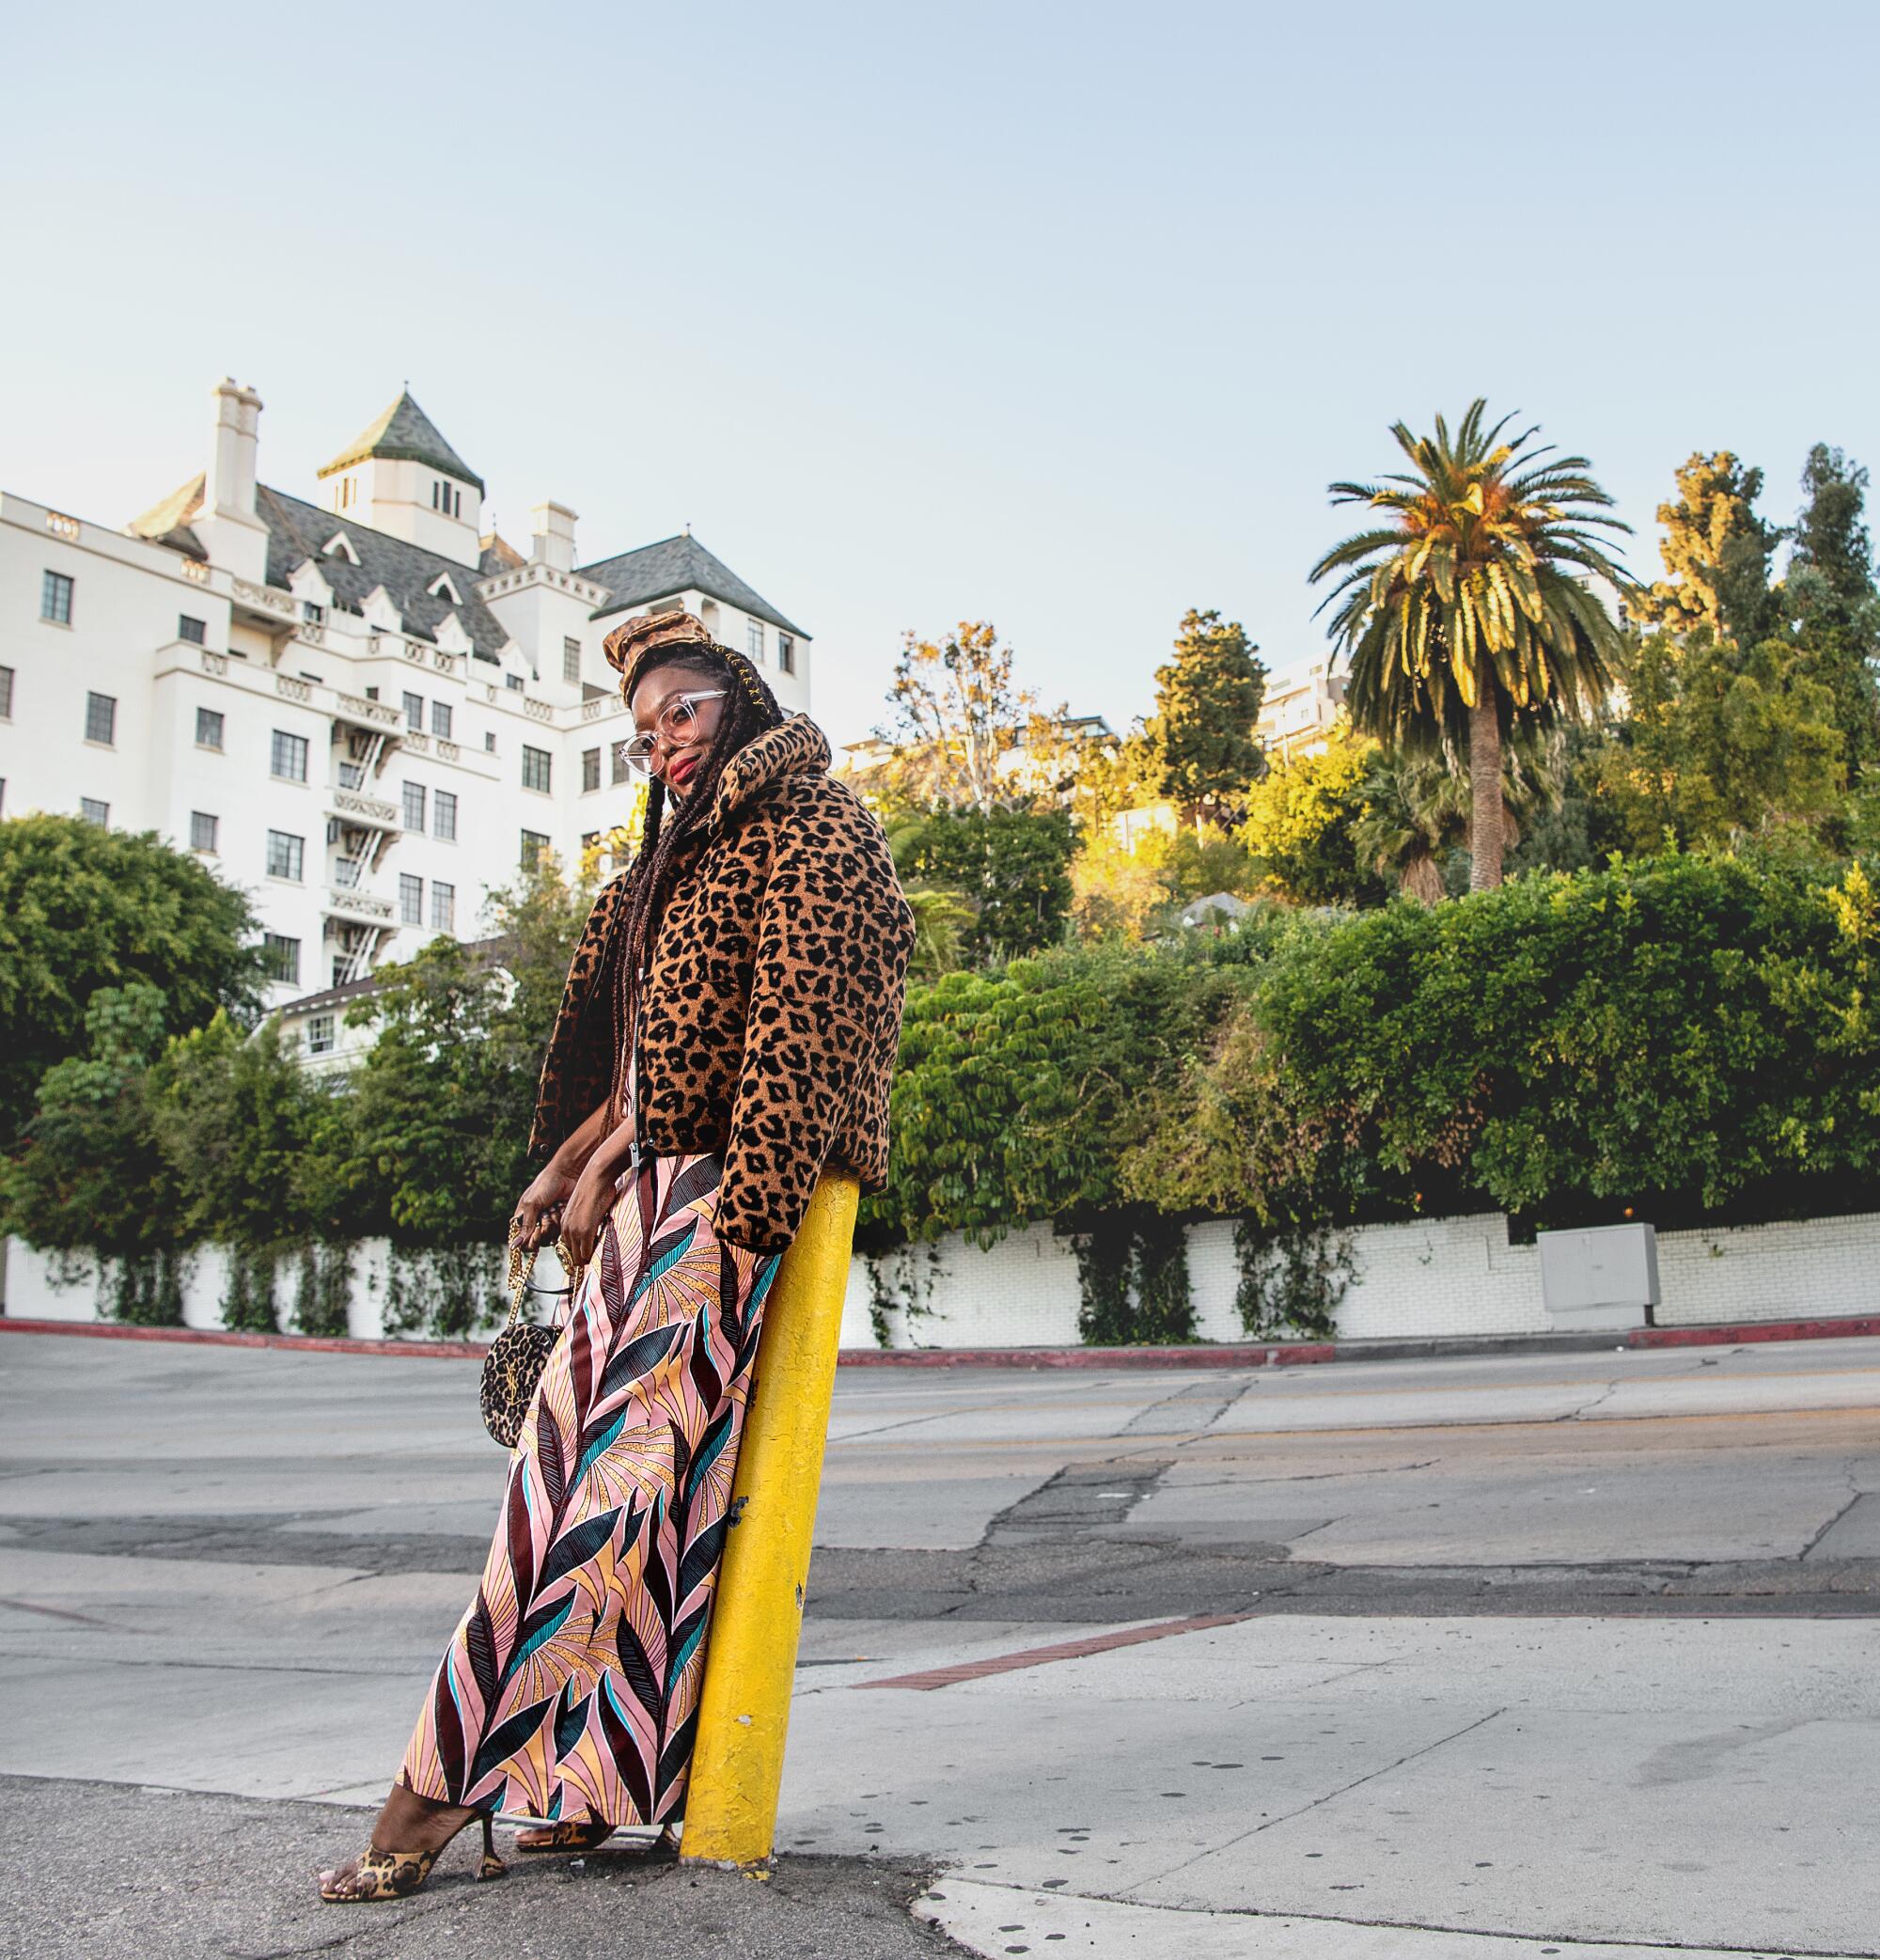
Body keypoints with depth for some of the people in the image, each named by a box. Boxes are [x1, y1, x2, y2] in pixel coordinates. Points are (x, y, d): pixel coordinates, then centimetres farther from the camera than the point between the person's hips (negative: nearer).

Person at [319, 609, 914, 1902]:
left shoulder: (809, 826, -4)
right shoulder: (687, 852, 24)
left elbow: (797, 1032, -15)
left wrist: (745, 1216, -21)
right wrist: (579, 1166, 15)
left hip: (731, 1194, -9)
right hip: (653, 1189, 9)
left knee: (614, 1469, -9)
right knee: (592, 1455, 5)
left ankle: (447, 1787, -7)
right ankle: (586, 1787, 10)